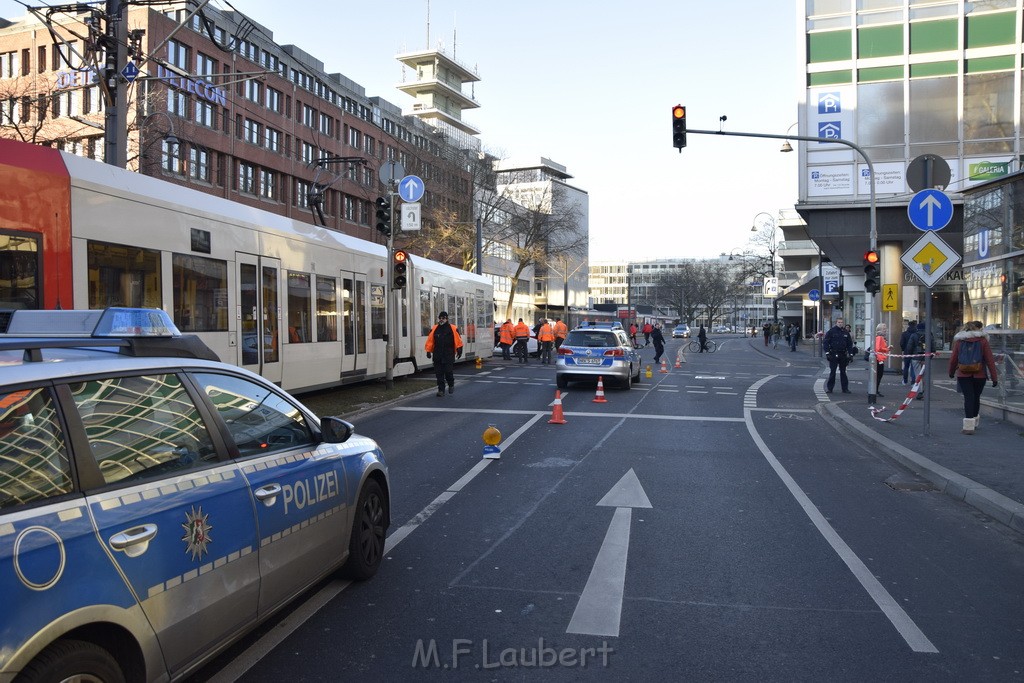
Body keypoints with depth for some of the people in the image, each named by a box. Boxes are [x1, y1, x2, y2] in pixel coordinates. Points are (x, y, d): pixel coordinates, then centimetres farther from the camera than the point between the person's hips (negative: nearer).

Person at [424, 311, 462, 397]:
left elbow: (458, 341, 0)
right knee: (439, 373, 3)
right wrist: (428, 351, 3)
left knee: (448, 372, -5)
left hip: (448, 356, -3)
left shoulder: (452, 329, -1)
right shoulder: (434, 329, 7)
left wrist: (459, 350, -2)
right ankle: (441, 390, 11)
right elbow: (430, 341, 7)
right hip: (437, 356, 3)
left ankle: (451, 385, 23)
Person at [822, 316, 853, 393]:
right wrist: (827, 352, -11)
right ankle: (829, 388, 6)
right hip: (833, 355, -3)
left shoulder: (845, 332, 10)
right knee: (832, 372, -1)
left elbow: (849, 344, 15)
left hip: (843, 355, 3)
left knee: (843, 372, 9)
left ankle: (845, 388, 13)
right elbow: (825, 342, -4)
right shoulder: (831, 332, -2)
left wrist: (851, 354, 8)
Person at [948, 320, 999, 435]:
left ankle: (969, 426, -13)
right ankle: (974, 422, 30)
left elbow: (953, 358, 6)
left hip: (963, 375, 1)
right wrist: (994, 377, -1)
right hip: (979, 375, 0)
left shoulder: (959, 341, 2)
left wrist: (951, 372, 22)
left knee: (968, 398, -2)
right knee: (976, 397, 15)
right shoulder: (983, 341, -5)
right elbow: (990, 360, -5)